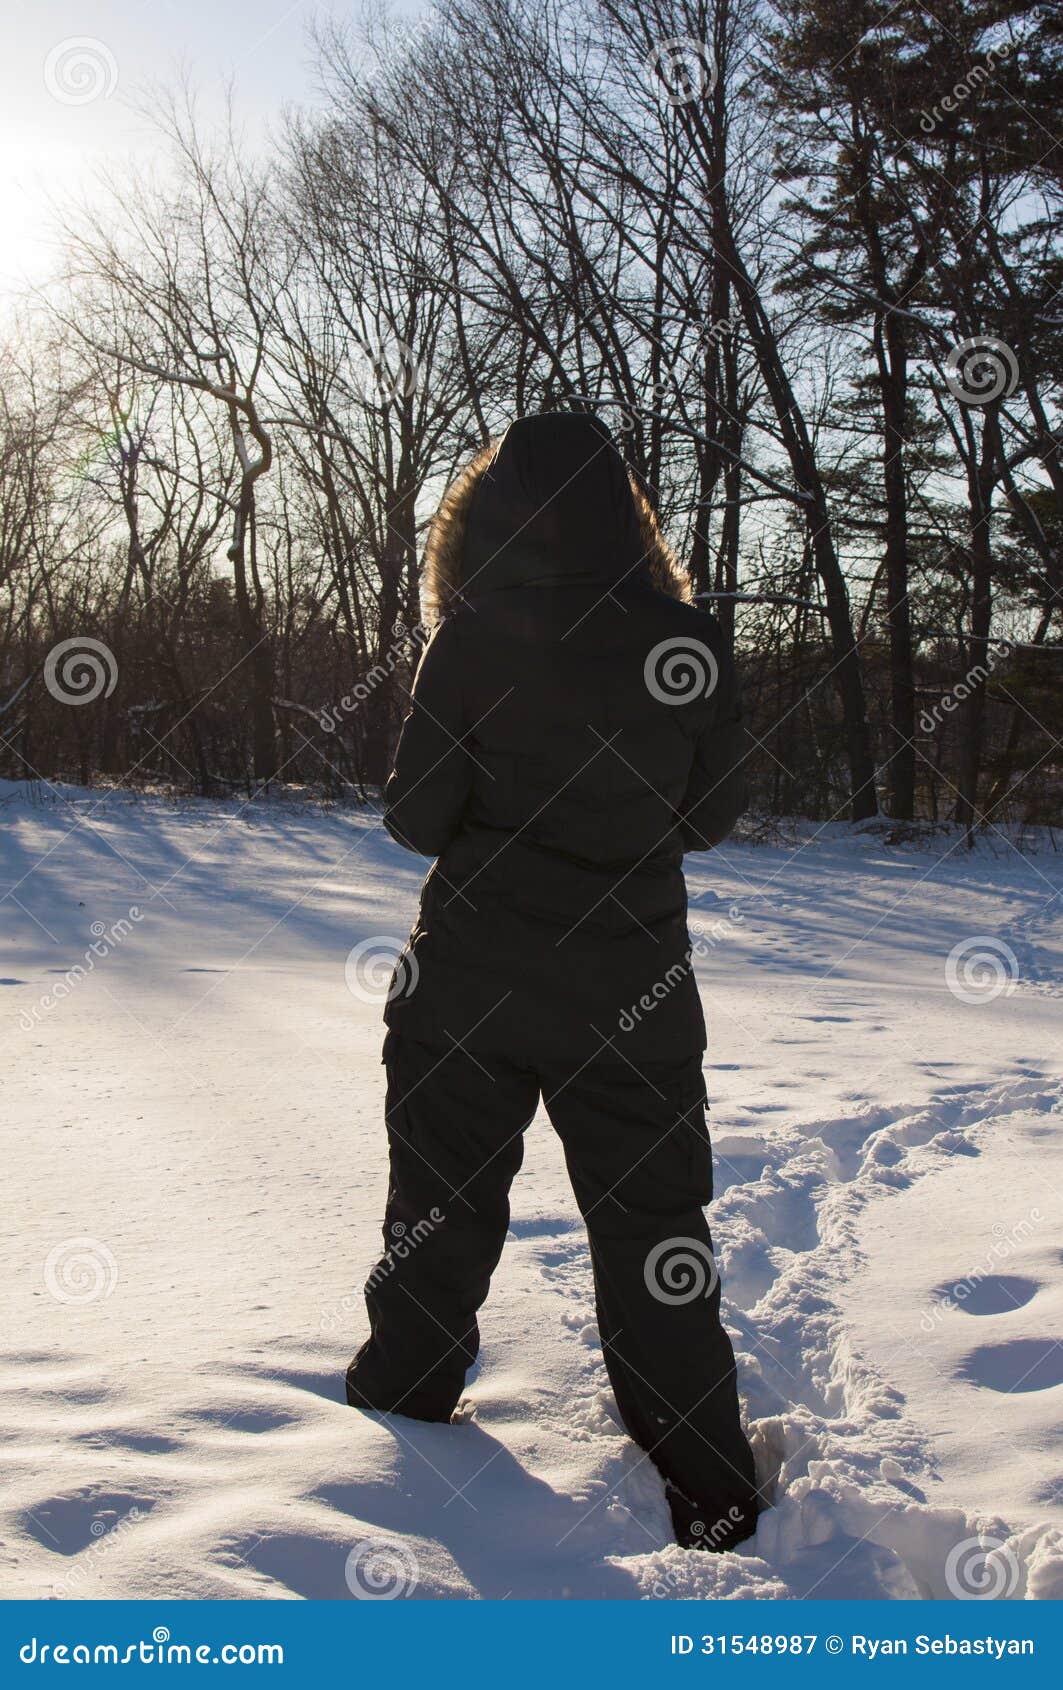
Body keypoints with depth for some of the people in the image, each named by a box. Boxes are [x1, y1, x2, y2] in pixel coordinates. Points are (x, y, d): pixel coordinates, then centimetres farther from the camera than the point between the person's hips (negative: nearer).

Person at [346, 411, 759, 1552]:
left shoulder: (469, 643, -9)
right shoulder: (687, 644, -7)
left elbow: (416, 820, -7)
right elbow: (714, 817, 2)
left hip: (471, 983, 0)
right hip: (634, 987, 1)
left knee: (440, 1210, 17)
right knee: (653, 1228, 12)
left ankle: (396, 1419, 33)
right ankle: (711, 1498, 19)